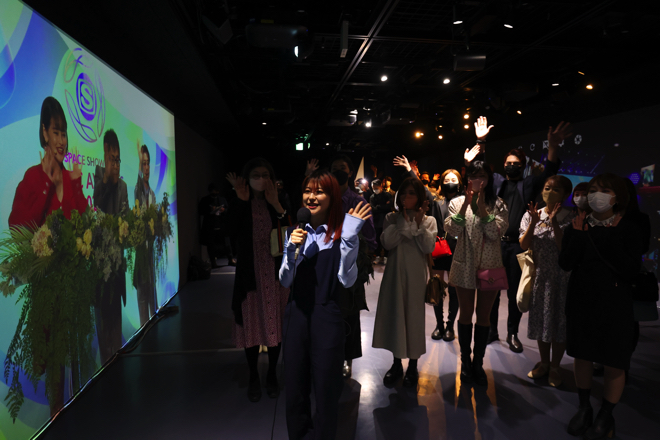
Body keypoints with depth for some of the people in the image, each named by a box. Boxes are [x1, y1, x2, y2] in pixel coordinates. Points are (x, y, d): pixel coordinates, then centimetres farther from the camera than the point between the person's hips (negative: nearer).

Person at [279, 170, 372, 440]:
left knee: (325, 390, 11)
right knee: (294, 390, 15)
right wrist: (292, 250, -14)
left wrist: (348, 240, -23)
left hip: (327, 317, -3)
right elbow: (285, 281, 2)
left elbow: (347, 280, -15)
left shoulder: (342, 233, -6)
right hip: (296, 314, 4)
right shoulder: (295, 232, 6)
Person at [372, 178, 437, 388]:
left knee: (414, 316, 2)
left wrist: (419, 222, -12)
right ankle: (396, 363, 22)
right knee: (394, 315, 6)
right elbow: (387, 242, -12)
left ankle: (412, 365, 19)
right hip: (394, 273, 2)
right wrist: (405, 220, -11)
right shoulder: (392, 218, 6)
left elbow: (428, 247, -11)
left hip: (416, 274, -1)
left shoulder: (428, 221, 5)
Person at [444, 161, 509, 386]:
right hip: (465, 265, 0)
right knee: (465, 314, 10)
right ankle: (465, 362, 25)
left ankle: (478, 363, 24)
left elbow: (495, 233, -13)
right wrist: (467, 202, -19)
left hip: (489, 266, 0)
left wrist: (481, 204, -18)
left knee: (484, 316, 10)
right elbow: (452, 230, -14)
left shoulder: (498, 204, 0)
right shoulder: (458, 202, 0)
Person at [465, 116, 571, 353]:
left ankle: (512, 333, 18)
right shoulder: (496, 181, 16)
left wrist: (553, 147, -18)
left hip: (517, 245, -1)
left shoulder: (529, 184, 12)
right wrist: (481, 141, -6)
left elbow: (549, 172, -1)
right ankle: (491, 330, 19)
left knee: (515, 291, 5)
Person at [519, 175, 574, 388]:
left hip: (562, 277, -3)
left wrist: (554, 222, -24)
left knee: (559, 320, 6)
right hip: (539, 275, 3)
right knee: (540, 319, 13)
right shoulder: (531, 215, 2)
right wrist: (533, 223, -17)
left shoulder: (570, 219, -8)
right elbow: (524, 245, -6)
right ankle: (544, 362, 31)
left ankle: (555, 367, 23)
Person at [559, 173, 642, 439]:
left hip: (614, 305, -2)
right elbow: (565, 263, -9)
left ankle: (606, 416, 25)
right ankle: (584, 408, 33)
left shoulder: (627, 230, -5)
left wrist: (610, 238, -19)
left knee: (614, 364, 4)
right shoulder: (578, 226, 1)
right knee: (582, 357, 13)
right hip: (581, 301, 3)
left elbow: (631, 272, -15)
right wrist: (578, 235, -16)